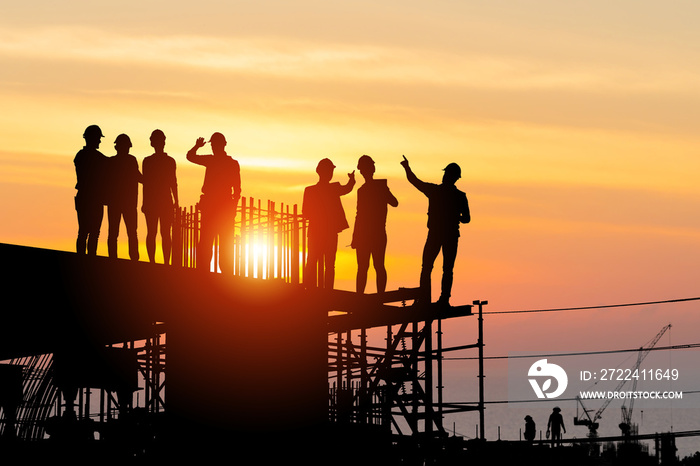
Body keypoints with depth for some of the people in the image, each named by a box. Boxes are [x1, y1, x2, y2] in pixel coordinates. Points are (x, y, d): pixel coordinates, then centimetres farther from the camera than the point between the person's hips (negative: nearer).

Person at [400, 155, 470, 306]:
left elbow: (413, 180, 4)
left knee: (426, 268, 7)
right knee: (448, 269, 6)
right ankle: (444, 299, -1)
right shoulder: (460, 197, -4)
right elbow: (466, 219, 0)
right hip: (451, 236, 1)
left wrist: (407, 167, 20)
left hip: (434, 235, -1)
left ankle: (425, 299, 0)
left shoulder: (434, 190, -8)